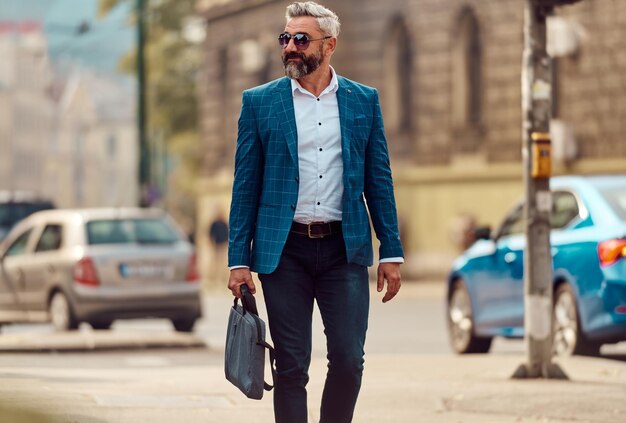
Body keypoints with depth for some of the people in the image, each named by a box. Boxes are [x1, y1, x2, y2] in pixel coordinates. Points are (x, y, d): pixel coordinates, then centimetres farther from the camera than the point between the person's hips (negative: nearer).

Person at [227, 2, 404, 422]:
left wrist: (392, 251, 3)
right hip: (285, 250, -1)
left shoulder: (364, 100, 8)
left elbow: (379, 181, 9)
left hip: (344, 248, 1)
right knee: (291, 367, 0)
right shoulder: (259, 102, 5)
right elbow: (246, 186, 4)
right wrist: (239, 259, -2)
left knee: (349, 360, -5)